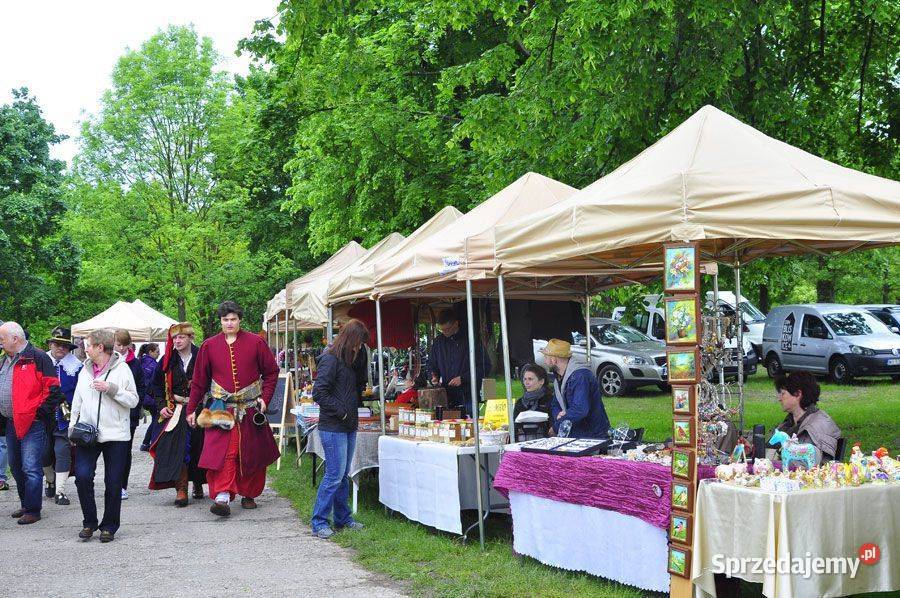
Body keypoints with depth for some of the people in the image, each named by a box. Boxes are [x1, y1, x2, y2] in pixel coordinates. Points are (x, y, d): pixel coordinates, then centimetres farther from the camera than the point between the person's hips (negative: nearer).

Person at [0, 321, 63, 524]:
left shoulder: (37, 357, -11)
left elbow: (53, 389, -14)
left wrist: (39, 413, -14)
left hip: (33, 424, -9)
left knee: (31, 468, -8)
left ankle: (32, 510, -1)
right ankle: (26, 504, 28)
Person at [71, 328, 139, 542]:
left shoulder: (122, 369, -4)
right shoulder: (85, 370, 12)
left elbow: (133, 400, -7)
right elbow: (77, 401, 20)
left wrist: (111, 389, -18)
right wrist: (72, 427, 14)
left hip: (115, 435, -4)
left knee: (113, 483, 1)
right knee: (82, 476, -10)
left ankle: (109, 526, 16)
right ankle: (89, 522, 7)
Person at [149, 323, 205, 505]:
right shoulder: (169, 360, 4)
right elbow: (157, 384, 14)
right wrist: (161, 406, 3)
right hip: (175, 409, 1)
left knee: (197, 448, 6)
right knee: (177, 447, -12)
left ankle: (198, 483, 28)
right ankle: (181, 490, -13)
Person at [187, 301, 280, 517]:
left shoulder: (255, 343, 0)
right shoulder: (209, 346, 3)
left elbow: (271, 372, 8)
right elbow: (199, 380, 10)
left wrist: (265, 397, -2)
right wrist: (192, 409, 10)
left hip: (251, 409, 0)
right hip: (221, 409, 0)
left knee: (252, 454, 7)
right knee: (222, 452, -14)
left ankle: (249, 494, 23)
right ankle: (222, 497, -19)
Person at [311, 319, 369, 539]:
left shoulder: (348, 361, 17)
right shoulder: (330, 359, -12)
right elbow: (319, 392, -19)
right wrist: (340, 411, -15)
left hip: (348, 427, 9)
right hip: (333, 428, -9)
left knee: (343, 475, 13)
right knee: (334, 475, -7)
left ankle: (343, 518, 21)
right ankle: (319, 522, 1)